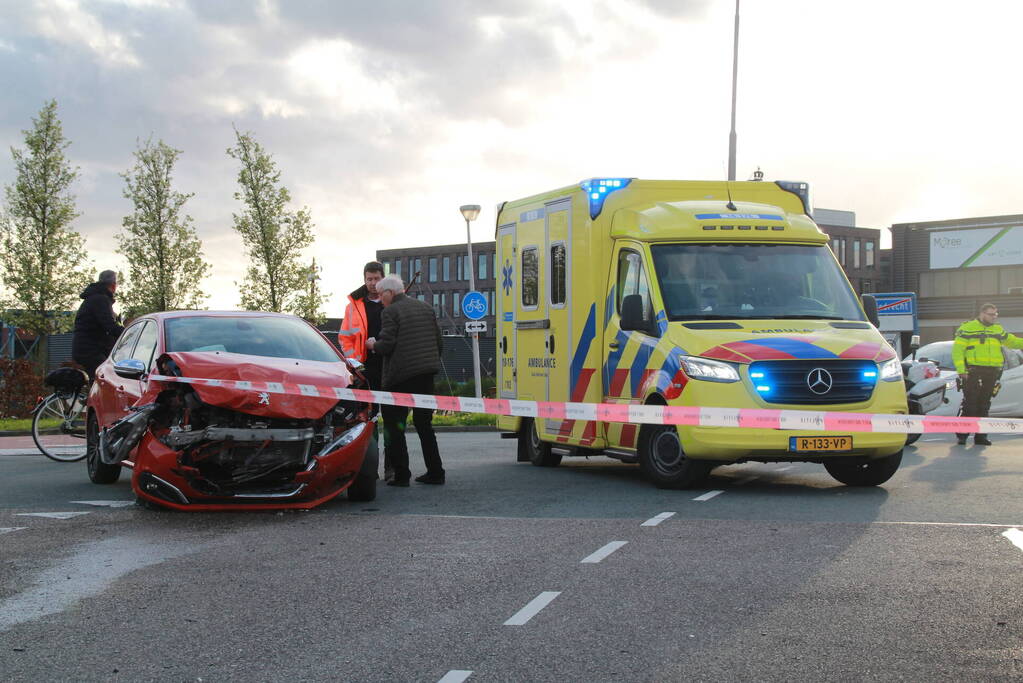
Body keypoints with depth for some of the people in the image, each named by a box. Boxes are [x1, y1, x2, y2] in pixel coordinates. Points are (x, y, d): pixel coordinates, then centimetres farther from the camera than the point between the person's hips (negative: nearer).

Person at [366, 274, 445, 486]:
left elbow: (387, 344, -14)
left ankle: (401, 474, -3)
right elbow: (438, 340, 14)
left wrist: (373, 345, 6)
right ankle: (435, 472, 14)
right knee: (424, 423, 15)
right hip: (426, 374, 7)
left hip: (401, 375, -7)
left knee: (394, 424, 1)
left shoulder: (391, 312, -7)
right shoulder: (426, 308, 14)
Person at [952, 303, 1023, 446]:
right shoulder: (967, 328, -1)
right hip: (972, 372, -5)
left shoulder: (998, 330, 18)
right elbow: (957, 350, -6)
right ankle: (962, 434, -2)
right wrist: (961, 369, -15)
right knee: (970, 404, -8)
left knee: (984, 405, 7)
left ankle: (980, 436, 12)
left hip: (991, 373, 5)